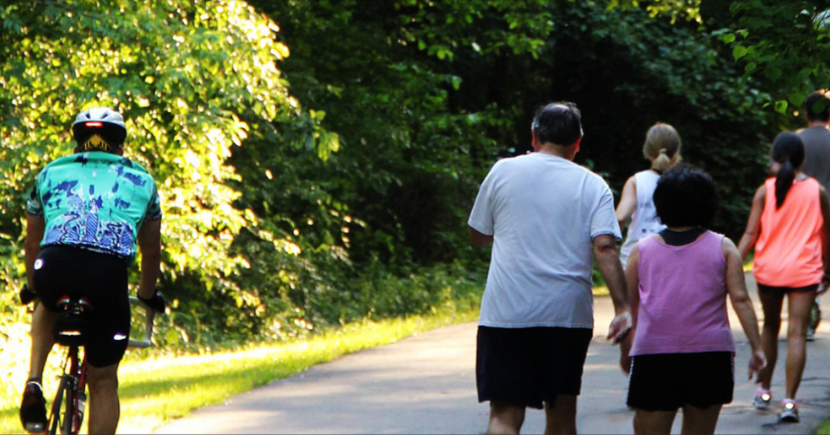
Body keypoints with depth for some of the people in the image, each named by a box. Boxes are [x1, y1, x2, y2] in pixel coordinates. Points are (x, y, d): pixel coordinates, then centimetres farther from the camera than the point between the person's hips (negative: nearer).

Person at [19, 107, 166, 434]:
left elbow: (32, 243, 39)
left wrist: (34, 286, 58)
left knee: (47, 308, 38)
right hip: (109, 272, -1)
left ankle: (34, 384, 16)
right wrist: (149, 294, 58)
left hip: (55, 264, 1)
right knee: (103, 382, 13)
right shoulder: (141, 180, 29)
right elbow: (151, 250, 40)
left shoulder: (51, 173, 29)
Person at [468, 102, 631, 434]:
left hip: (506, 311, -1)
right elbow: (605, 248, -9)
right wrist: (623, 308, -13)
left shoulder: (503, 171, 6)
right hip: (569, 315, 1)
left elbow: (478, 236, 15)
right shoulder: (593, 186, 4)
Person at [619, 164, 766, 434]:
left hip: (652, 354, 0)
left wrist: (625, 352, 20)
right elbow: (740, 298, -4)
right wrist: (756, 347, -3)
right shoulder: (722, 247, 5)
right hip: (709, 352, 0)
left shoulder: (642, 250, 8)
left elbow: (627, 305, 10)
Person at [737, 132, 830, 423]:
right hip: (804, 271, -1)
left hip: (769, 269, 1)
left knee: (770, 327, 20)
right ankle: (789, 400, -15)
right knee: (797, 333, -5)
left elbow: (750, 234, -7)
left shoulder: (765, 191, -1)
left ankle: (764, 391, 27)